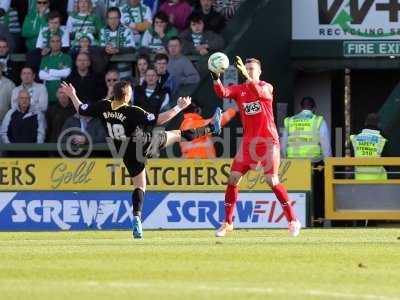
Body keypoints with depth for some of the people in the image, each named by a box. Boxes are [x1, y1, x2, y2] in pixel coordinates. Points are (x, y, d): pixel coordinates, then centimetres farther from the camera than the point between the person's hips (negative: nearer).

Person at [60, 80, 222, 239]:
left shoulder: (104, 106, -13)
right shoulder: (132, 112, -27)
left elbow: (81, 110, -1)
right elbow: (157, 120, -26)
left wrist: (72, 95, 17)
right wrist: (179, 107, -21)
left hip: (128, 154, 5)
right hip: (144, 145, -5)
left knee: (140, 185, 15)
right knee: (177, 134, 10)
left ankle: (136, 218, 0)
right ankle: (211, 129, 23)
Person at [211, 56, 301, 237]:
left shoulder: (266, 87, -2)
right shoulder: (239, 89, 6)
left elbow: (259, 92, -27)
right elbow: (222, 92, -14)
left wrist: (246, 76, -42)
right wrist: (216, 77, -33)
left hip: (268, 141, -4)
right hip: (248, 142, 4)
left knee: (272, 180, -15)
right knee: (233, 178, -4)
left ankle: (293, 221, -5)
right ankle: (227, 223, 7)